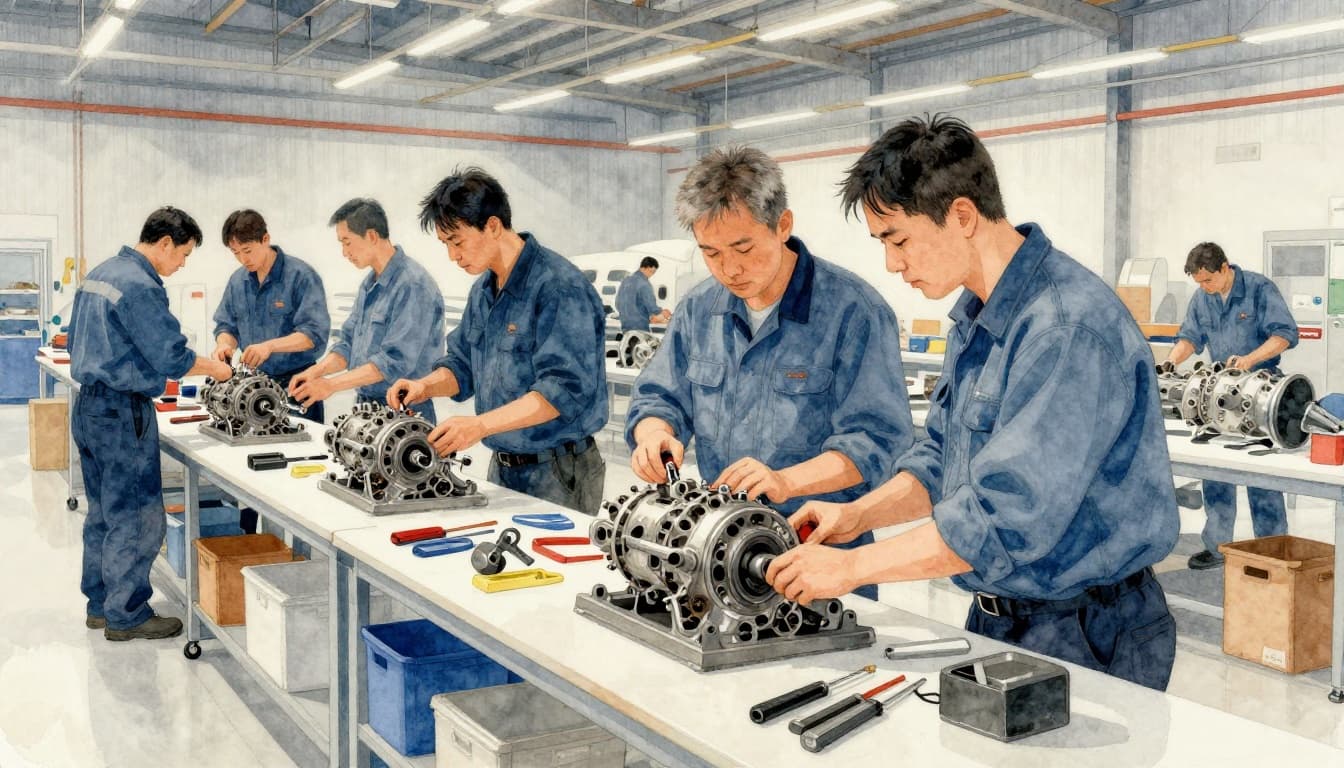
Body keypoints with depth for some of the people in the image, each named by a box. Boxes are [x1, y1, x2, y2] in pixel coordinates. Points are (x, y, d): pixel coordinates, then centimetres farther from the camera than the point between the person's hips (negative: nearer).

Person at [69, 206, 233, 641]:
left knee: (103, 511, 17)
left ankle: (100, 603, 27)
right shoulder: (140, 286, -19)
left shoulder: (99, 274, 12)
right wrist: (215, 369, -3)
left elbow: (77, 341, 20)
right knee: (136, 517, 0)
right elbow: (172, 358, -19)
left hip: (88, 407, 10)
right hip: (122, 413, -10)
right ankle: (126, 616, 8)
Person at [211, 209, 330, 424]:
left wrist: (270, 345, -31)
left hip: (296, 382, -5)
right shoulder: (237, 281, 9)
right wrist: (225, 344, -7)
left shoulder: (301, 275, -11)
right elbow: (226, 325, 16)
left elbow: (315, 333, -19)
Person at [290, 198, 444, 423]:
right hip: (366, 407, 8)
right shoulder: (369, 284, 13)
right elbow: (349, 341, 18)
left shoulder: (413, 285, -18)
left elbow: (395, 361, -23)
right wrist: (316, 371, 0)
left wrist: (332, 384, -21)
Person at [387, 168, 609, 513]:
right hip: (501, 467, 8)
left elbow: (563, 387, -26)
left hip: (557, 473, -8)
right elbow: (463, 363, 19)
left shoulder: (559, 286, -19)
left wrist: (482, 424, -32)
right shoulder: (484, 289, 10)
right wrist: (426, 386, -2)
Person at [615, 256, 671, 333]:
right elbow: (652, 307, -16)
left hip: (625, 326, 8)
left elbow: (618, 304, 16)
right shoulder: (644, 284, -16)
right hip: (640, 327, -8)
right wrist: (662, 312, 4)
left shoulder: (626, 279, 9)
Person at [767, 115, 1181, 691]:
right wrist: (857, 514, -2)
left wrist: (851, 567, -24)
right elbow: (942, 458, 15)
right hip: (994, 619, 8)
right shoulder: (973, 317, 6)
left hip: (1088, 641, -8)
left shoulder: (1069, 325, -25)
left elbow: (1005, 518, -30)